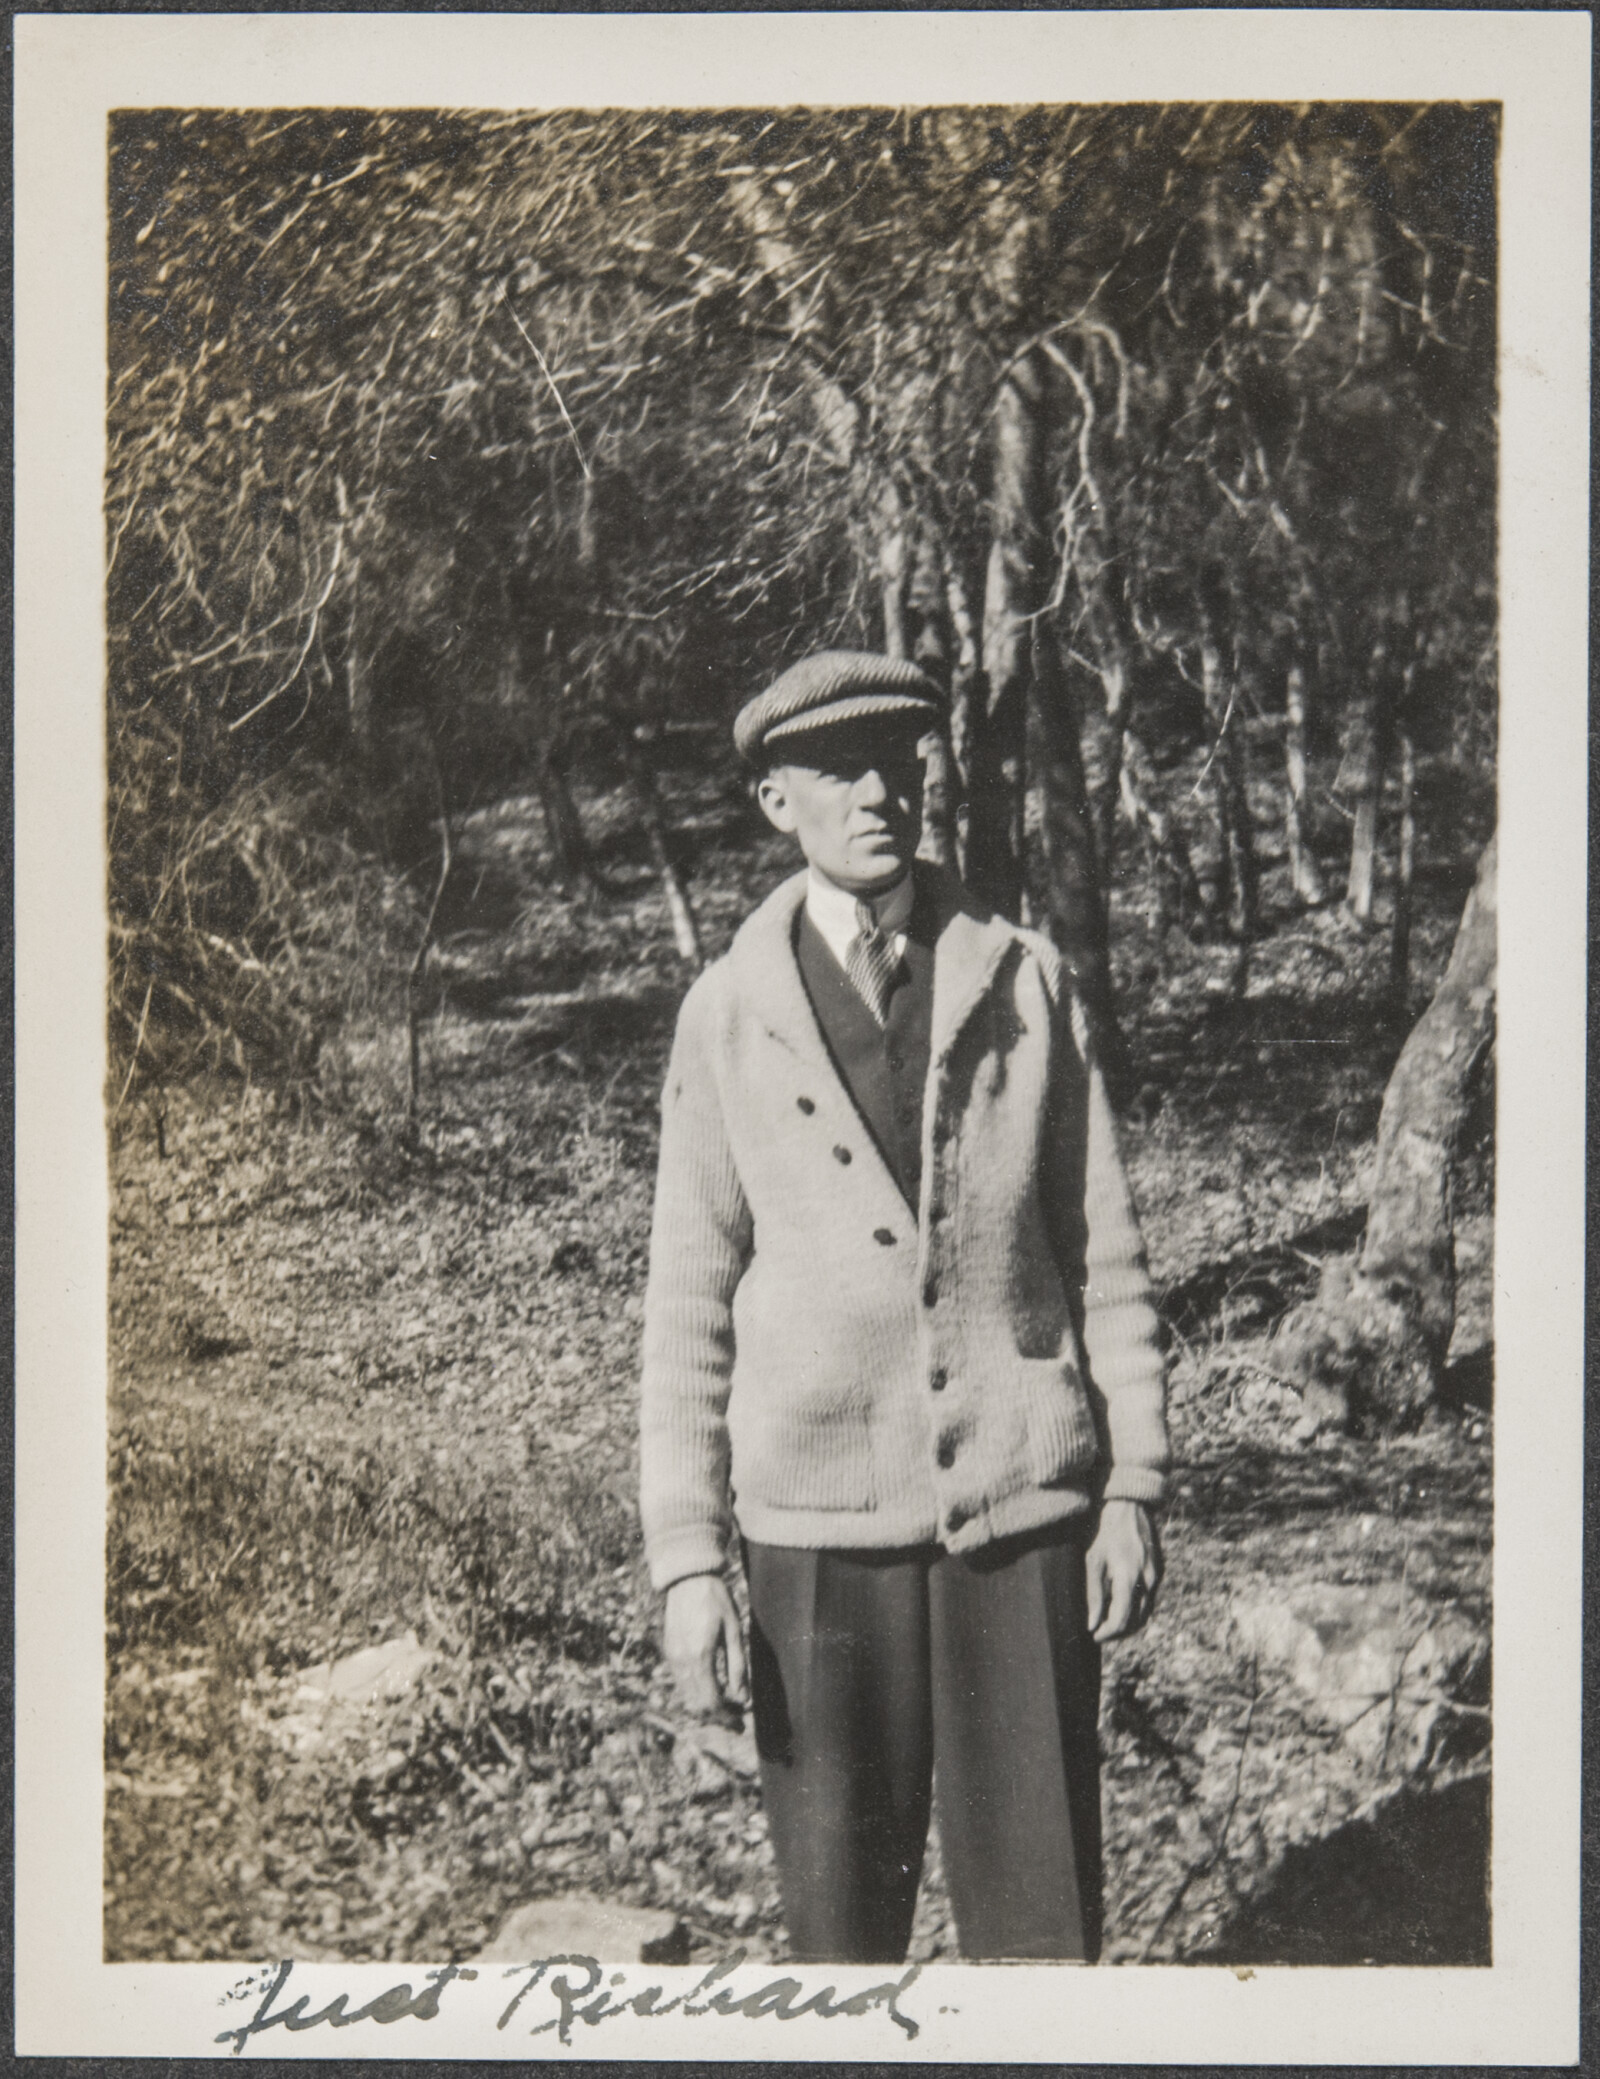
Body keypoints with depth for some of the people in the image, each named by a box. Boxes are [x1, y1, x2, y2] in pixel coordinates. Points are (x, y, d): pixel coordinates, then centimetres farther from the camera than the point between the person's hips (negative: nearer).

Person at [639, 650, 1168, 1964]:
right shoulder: (728, 1017, 2)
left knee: (1042, 1910, 6)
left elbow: (1104, 1250, 7)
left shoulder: (1026, 982, 5)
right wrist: (688, 1558, -2)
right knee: (840, 1914, 9)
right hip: (821, 1524, 0)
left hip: (1028, 1509, 1)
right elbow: (688, 1303, 2)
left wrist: (1134, 1484, 4)